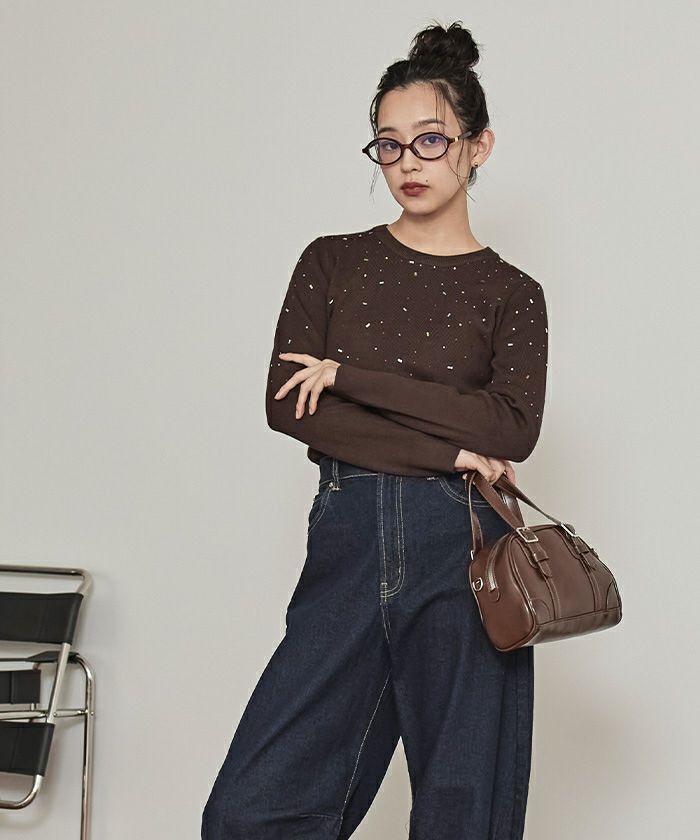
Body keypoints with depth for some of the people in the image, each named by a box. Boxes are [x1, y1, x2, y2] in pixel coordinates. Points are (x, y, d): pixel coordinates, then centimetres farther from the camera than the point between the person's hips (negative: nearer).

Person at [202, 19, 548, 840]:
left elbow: (513, 429, -9)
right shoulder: (332, 263, 10)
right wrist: (448, 449, -9)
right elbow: (286, 405, -3)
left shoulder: (510, 293, 7)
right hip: (348, 539, 1)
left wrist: (349, 375, -10)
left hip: (462, 554, -1)